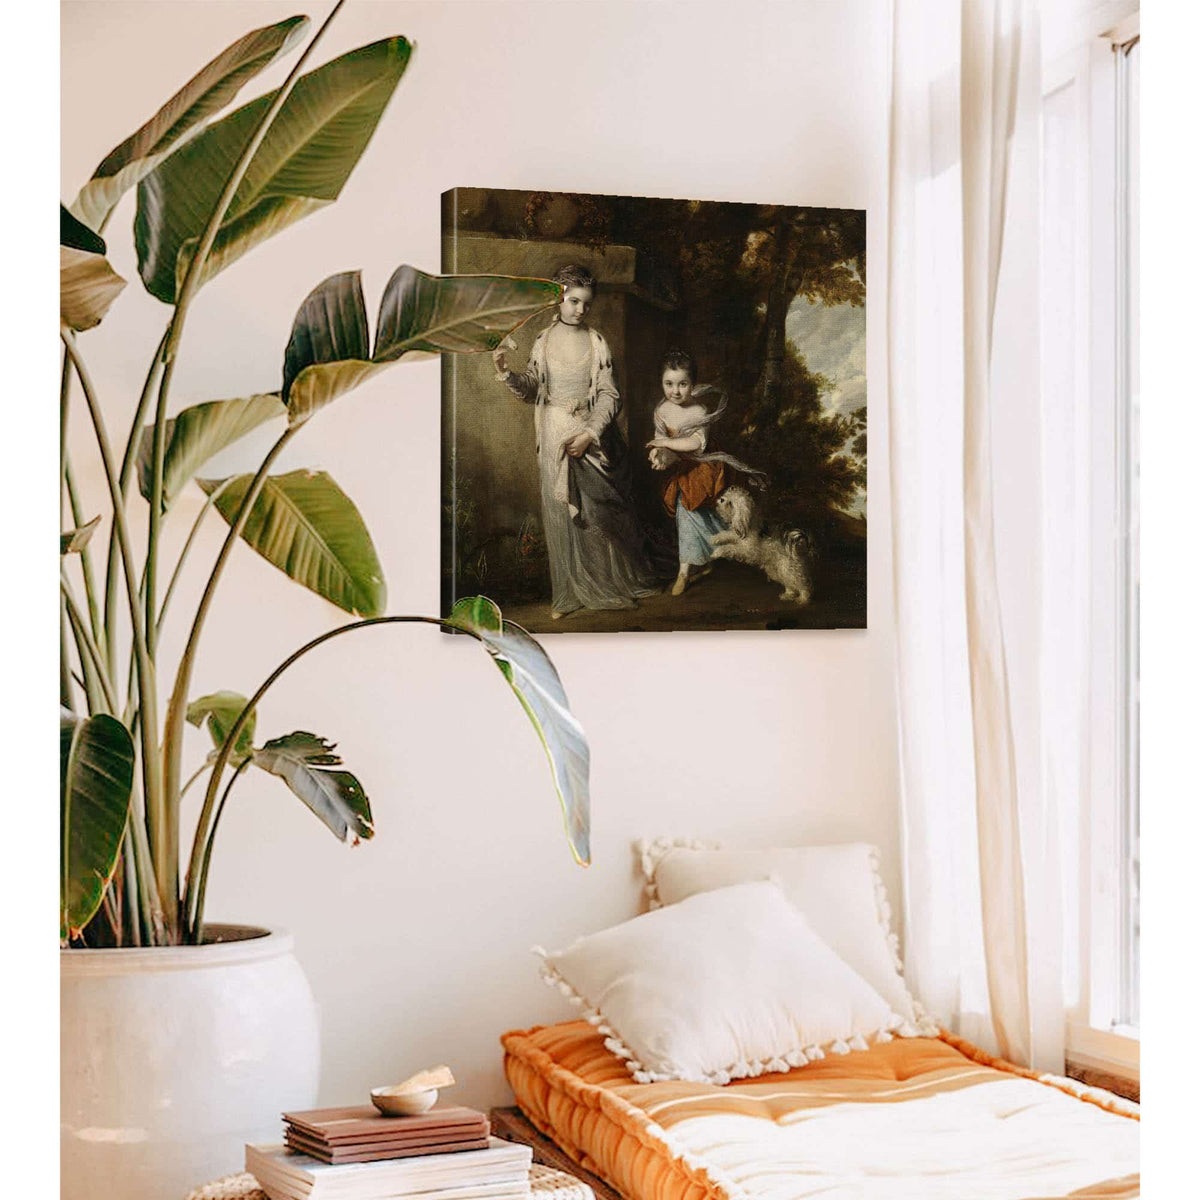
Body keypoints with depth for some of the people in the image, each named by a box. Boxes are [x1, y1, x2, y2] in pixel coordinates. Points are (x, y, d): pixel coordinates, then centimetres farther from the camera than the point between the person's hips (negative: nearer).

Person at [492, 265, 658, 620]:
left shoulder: (596, 341, -1)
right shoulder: (543, 340, 4)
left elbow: (609, 394, -4)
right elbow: (533, 388, 5)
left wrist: (590, 434, -16)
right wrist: (507, 373, -14)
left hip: (593, 435, -2)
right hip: (556, 437, 2)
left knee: (600, 511, 0)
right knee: (561, 513, 3)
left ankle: (613, 583, 16)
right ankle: (570, 593, 12)